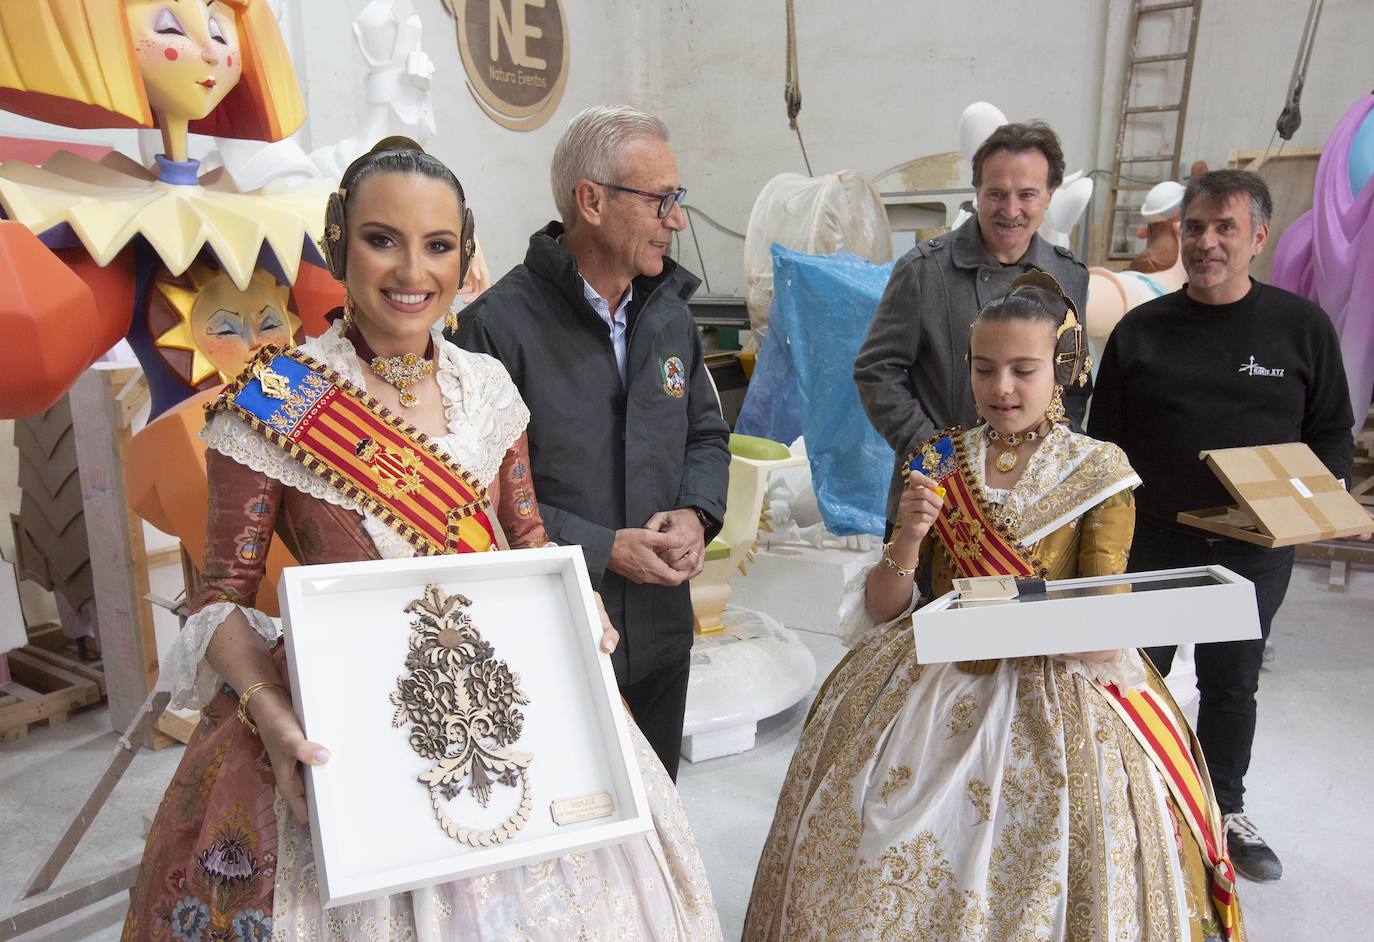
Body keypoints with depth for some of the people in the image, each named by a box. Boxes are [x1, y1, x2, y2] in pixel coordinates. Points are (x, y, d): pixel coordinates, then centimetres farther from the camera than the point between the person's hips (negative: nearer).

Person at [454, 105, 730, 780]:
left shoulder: (670, 313, 7)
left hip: (662, 631, 7)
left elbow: (707, 434, 14)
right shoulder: (500, 325, -16)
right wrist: (603, 549, -19)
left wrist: (695, 514, -5)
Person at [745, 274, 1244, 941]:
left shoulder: (1099, 473, -1)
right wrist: (907, 540, -17)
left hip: (1054, 687, -2)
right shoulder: (938, 463, 3)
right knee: (883, 877, 1)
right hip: (927, 683, 2)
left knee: (1041, 886, -6)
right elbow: (882, 611, 2)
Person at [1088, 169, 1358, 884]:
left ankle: (1224, 810, 36)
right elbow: (1105, 442, 2)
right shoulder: (1140, 329, 0)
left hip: (1254, 551, 1)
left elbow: (1333, 436, 6)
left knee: (1232, 684, 16)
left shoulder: (1302, 327, 0)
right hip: (1151, 543, 0)